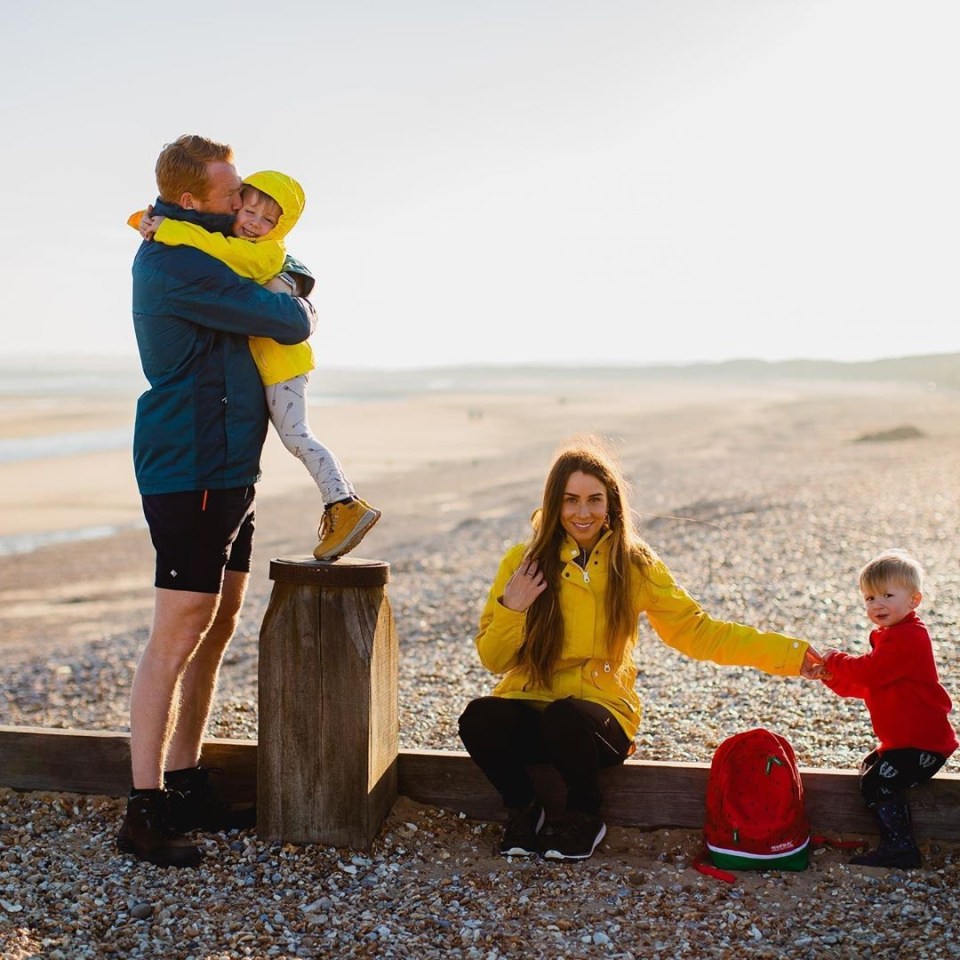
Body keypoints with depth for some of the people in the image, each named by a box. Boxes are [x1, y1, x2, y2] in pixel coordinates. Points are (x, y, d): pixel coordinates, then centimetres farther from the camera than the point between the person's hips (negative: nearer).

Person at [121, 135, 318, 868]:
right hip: (190, 471, -10)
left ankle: (185, 785, 20)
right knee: (177, 635, -9)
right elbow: (288, 323, -17)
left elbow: (263, 302, 29)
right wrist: (303, 308, 4)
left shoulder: (201, 253, 16)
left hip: (229, 469, 10)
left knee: (217, 628, 12)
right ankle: (145, 811, -4)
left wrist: (291, 284, 8)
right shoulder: (176, 265, -17)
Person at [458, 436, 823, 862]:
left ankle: (585, 818, -3)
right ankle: (522, 810, 0)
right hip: (528, 704, 1)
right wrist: (510, 612, -17)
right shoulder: (524, 562, -1)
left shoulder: (634, 565, 1)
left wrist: (785, 653, -4)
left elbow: (695, 631, 3)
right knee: (479, 717, -31)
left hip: (600, 709, -1)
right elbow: (493, 661, 2)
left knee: (566, 718, -35)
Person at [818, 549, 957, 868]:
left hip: (923, 742, -11)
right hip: (904, 738, 11)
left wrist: (834, 660, -11)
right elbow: (865, 685, 16)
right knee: (868, 768, 21)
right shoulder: (892, 636, 14)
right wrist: (831, 675, 0)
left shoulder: (907, 638, -21)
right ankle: (897, 843, 29)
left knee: (877, 782, -17)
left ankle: (899, 847, -8)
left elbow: (869, 672, -28)